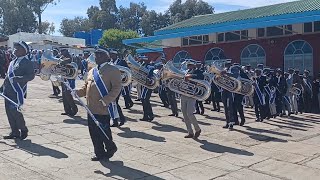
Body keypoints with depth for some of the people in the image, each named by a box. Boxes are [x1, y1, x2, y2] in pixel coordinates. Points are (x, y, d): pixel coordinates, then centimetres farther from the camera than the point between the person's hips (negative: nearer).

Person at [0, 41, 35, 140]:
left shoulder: (26, 62, -8)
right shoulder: (13, 61, 18)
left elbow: (31, 75, -17)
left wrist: (20, 78, -30)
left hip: (18, 91, -9)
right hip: (8, 90, 9)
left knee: (15, 110, -12)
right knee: (9, 111, 9)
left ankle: (23, 130, 8)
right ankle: (14, 132, 18)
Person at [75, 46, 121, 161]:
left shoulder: (113, 70, -5)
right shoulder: (92, 71, 17)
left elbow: (117, 88, -13)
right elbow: (86, 87, 21)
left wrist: (105, 101, -23)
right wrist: (77, 92, 1)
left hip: (103, 109, -7)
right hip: (91, 108, 7)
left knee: (103, 132, 1)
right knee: (94, 133, 10)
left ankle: (111, 148, 27)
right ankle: (100, 153, 23)